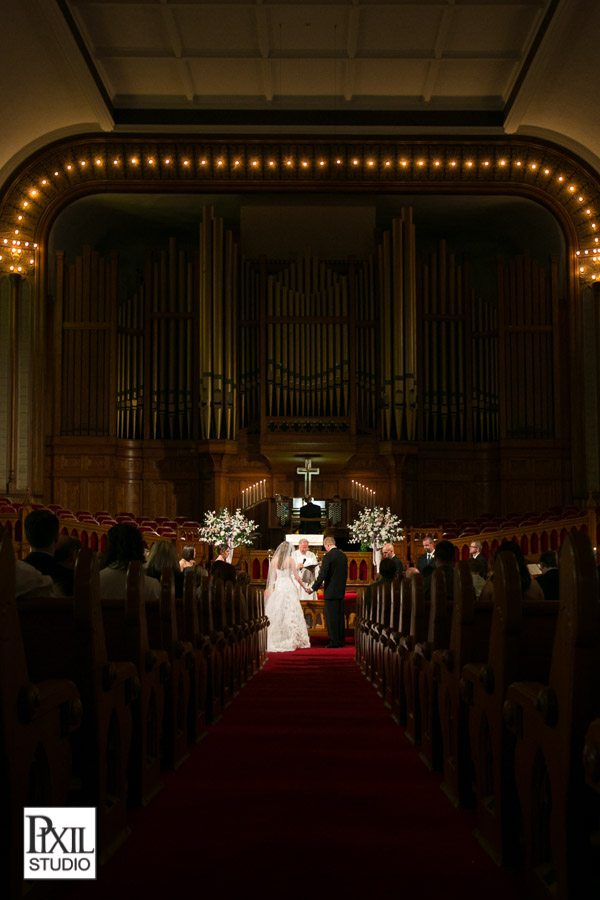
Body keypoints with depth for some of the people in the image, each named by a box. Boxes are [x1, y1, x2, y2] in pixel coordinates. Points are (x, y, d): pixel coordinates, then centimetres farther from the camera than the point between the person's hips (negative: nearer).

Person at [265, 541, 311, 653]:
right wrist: (305, 588, 6)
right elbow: (296, 577, -4)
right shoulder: (290, 560, -6)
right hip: (289, 586, -4)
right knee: (291, 614, 0)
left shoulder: (274, 560, 4)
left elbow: (273, 577, 10)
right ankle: (292, 641, -1)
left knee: (277, 614, 6)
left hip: (278, 587, 4)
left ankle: (276, 641, 6)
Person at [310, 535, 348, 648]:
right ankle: (341, 641, 17)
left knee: (331, 617, -2)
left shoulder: (328, 556, -14)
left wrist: (313, 588, -9)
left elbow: (322, 575, -16)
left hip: (331, 592, -7)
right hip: (341, 592, 7)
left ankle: (334, 641, -2)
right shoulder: (343, 556, 9)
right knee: (340, 616, 12)